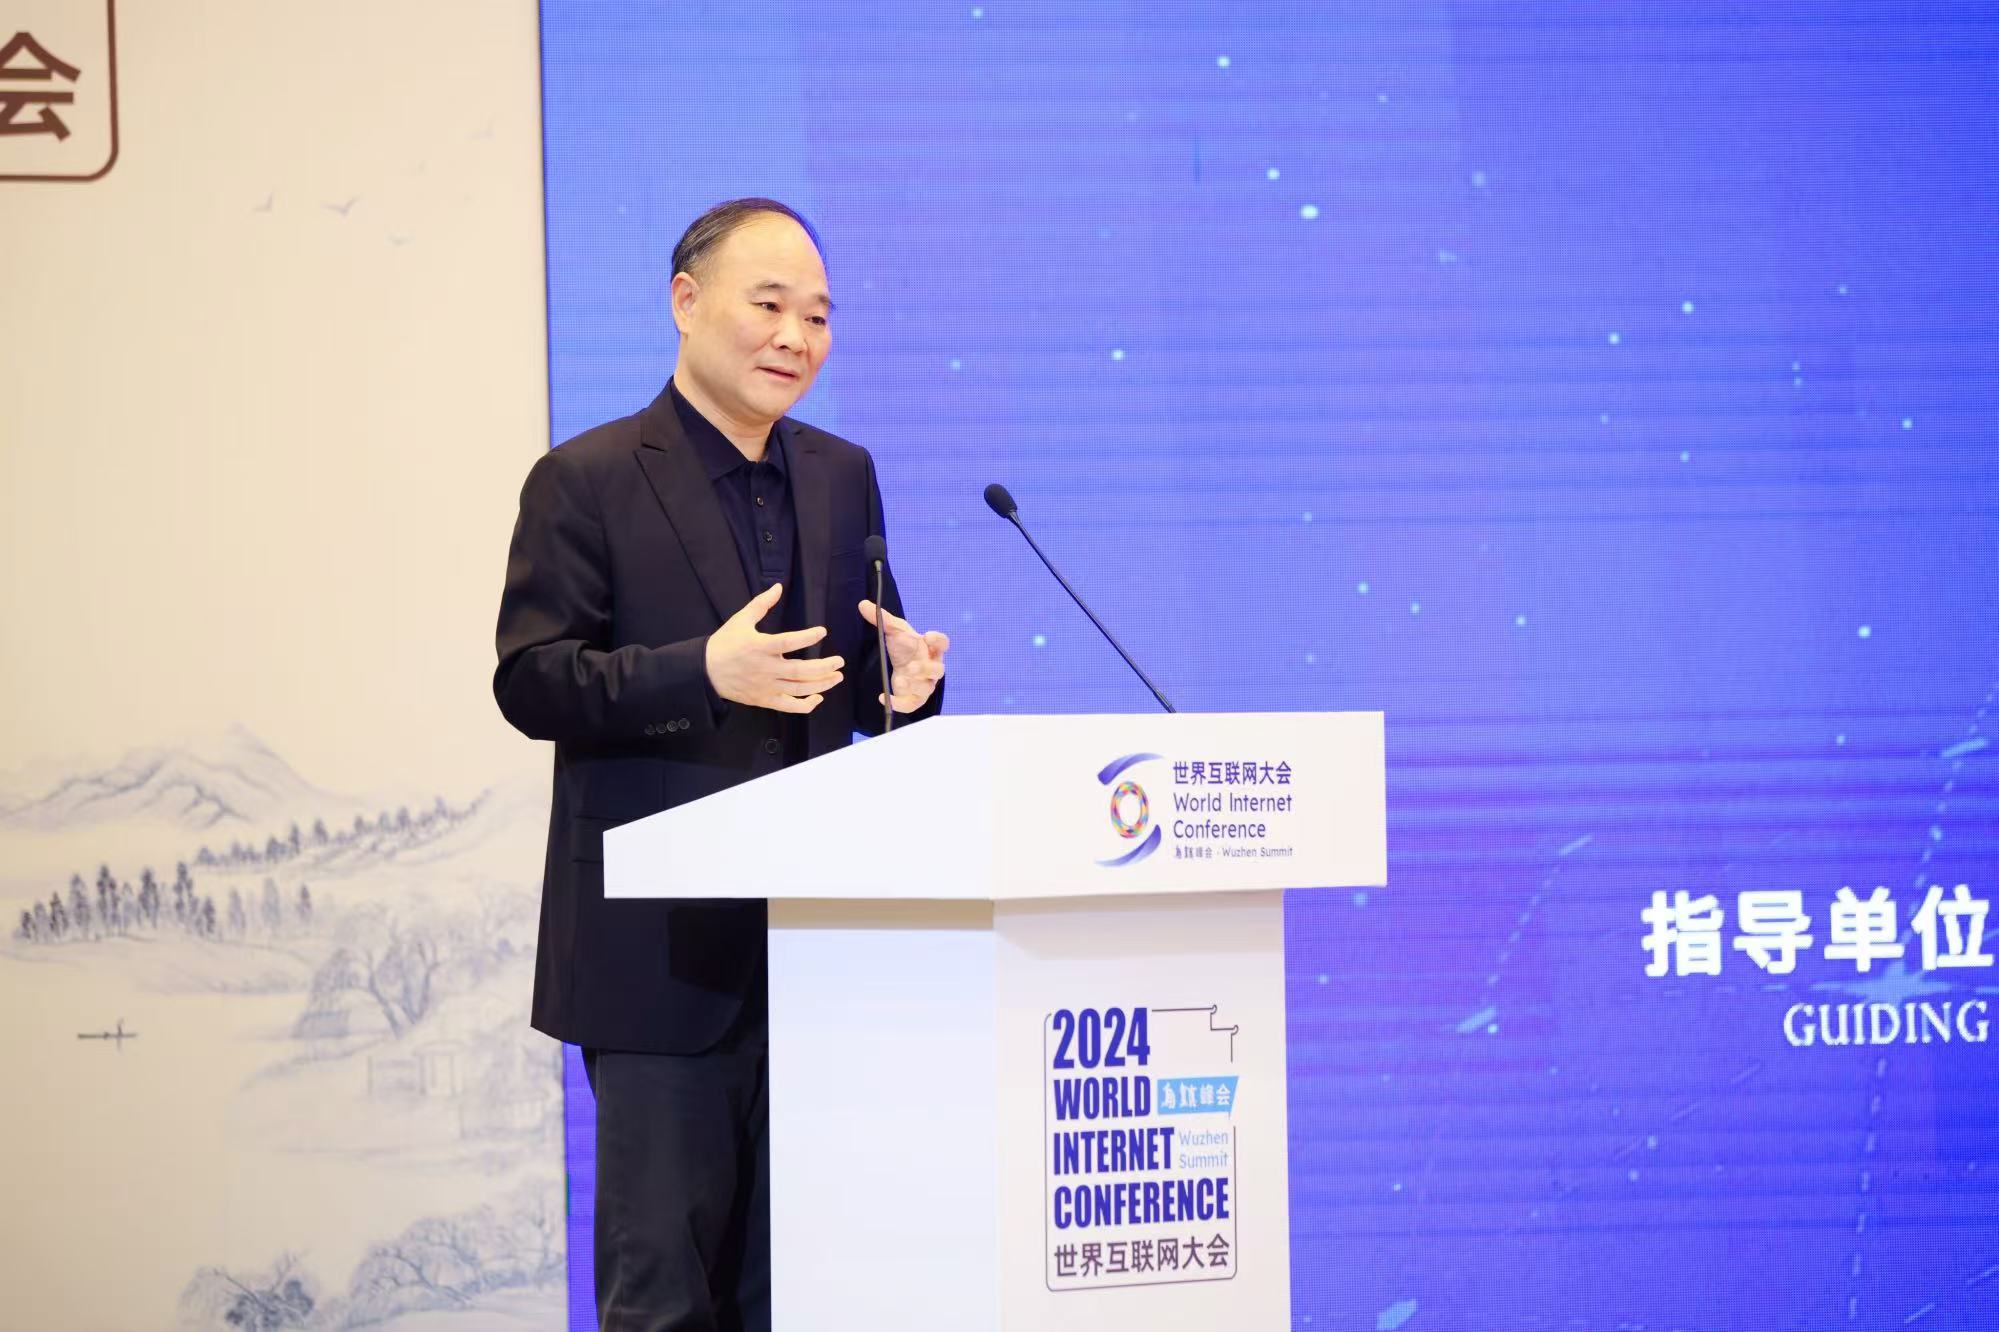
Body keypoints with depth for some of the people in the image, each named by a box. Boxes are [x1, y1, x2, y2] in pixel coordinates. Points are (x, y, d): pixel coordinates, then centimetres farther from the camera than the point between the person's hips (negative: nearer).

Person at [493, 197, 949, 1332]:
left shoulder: (842, 477, 14)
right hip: (665, 947, -6)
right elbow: (530, 683, -12)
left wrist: (905, 681, -8)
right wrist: (702, 674, -26)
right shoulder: (588, 483, -4)